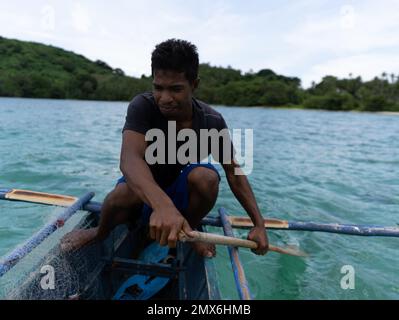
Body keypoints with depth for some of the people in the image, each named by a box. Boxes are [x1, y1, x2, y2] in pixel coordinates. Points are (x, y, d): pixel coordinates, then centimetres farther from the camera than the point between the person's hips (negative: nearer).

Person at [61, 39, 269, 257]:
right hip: (141, 196, -1)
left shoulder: (213, 122, -14)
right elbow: (129, 159, -40)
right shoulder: (142, 107, -22)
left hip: (180, 196, 2)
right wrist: (162, 205, -59)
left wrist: (259, 224, -14)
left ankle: (189, 232, 0)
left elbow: (234, 173, -7)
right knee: (126, 191, -34)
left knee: (206, 176, -28)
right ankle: (101, 233, 0)